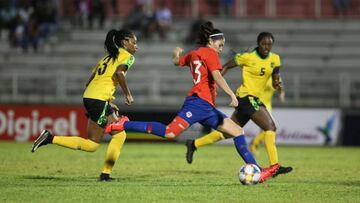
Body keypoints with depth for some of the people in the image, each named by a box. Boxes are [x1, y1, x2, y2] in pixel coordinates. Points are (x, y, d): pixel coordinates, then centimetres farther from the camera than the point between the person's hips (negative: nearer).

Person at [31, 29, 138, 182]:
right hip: (99, 99, -9)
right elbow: (119, 72, -21)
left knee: (119, 135, 14)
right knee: (92, 145, -5)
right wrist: (127, 94, -10)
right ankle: (50, 138, -11)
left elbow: (90, 82, 23)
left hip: (89, 96, 9)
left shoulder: (109, 57, 26)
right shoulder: (127, 56, 1)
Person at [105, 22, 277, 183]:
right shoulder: (209, 52, -2)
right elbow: (217, 76, -17)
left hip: (207, 109, 10)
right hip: (199, 102, -10)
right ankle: (124, 125, -14)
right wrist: (232, 95, -22)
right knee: (170, 133, -22)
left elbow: (176, 61, 38)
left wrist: (176, 54, 53)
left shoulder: (194, 54, 22)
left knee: (237, 131, 7)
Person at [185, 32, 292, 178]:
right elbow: (226, 66, -1)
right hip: (246, 96, -8)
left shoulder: (275, 59, 5)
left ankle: (194, 144, 26)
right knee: (270, 127, -18)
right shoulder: (248, 57, -11)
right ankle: (274, 166, -19)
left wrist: (277, 84, -13)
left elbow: (275, 79, 11)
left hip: (255, 99, 8)